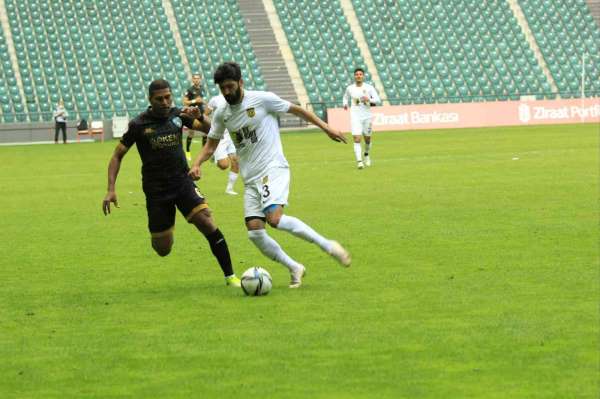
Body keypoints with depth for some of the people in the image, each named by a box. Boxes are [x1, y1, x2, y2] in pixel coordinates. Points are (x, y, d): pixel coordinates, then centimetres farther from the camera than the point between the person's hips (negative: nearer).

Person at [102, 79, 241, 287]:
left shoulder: (177, 115, 0)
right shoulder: (139, 124, -9)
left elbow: (210, 130, 7)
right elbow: (117, 155, -1)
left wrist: (199, 118, -16)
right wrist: (111, 190, -10)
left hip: (183, 182, 2)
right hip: (156, 190, -2)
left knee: (208, 225, -19)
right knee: (163, 250, 1)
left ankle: (230, 276, -12)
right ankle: (156, 233, 39)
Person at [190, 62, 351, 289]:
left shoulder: (262, 99, -6)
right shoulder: (221, 114, 8)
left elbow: (296, 110, 4)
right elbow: (211, 144, 19)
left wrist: (325, 128, 5)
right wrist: (197, 163, 0)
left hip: (273, 168, -6)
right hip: (250, 179, 6)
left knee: (274, 218, -27)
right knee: (254, 232, -7)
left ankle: (327, 246, -15)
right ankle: (294, 269, 9)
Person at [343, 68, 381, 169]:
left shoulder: (369, 88, -2)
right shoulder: (350, 88, 4)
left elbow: (378, 100, -7)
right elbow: (346, 97, 24)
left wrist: (369, 100, -26)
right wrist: (345, 104, 3)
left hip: (367, 116, 1)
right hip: (355, 117, -1)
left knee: (367, 139, 14)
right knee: (357, 139, -15)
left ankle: (367, 155, 43)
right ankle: (359, 161, -20)